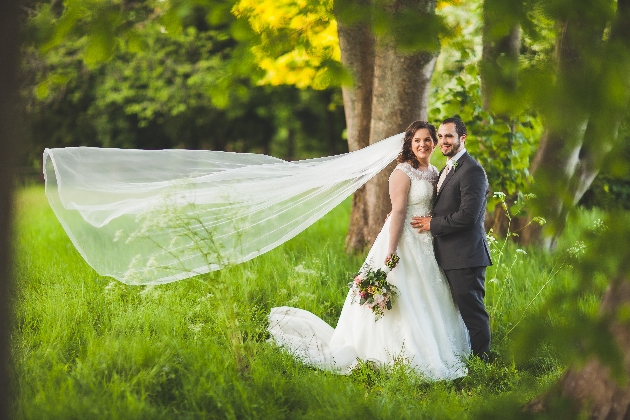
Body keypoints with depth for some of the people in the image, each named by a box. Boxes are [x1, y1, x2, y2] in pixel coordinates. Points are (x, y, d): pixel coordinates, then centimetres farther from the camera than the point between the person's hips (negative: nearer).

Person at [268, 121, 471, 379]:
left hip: (427, 246, 8)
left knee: (426, 303, 11)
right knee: (401, 302, -5)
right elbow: (398, 212, -18)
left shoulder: (434, 173, 13)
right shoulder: (403, 173, -12)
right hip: (406, 242, -8)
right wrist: (391, 252, -22)